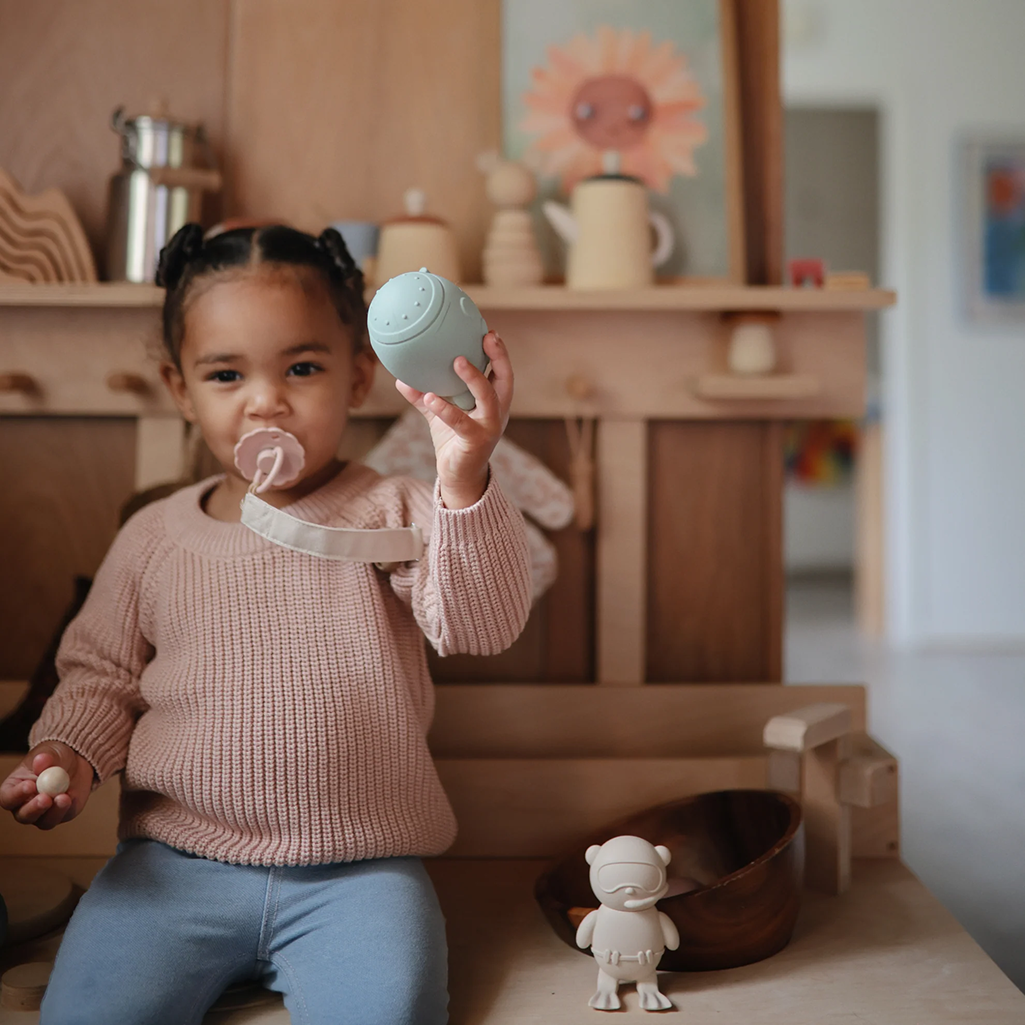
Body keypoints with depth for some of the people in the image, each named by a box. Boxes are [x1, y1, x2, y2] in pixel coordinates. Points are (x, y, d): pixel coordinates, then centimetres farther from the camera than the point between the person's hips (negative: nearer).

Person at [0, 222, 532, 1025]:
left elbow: (483, 624, -18)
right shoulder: (153, 538, 5)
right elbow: (102, 674, 16)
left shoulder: (392, 515, -3)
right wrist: (70, 751, -5)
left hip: (357, 869, -2)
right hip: (174, 862, 2)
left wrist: (465, 485, -34)